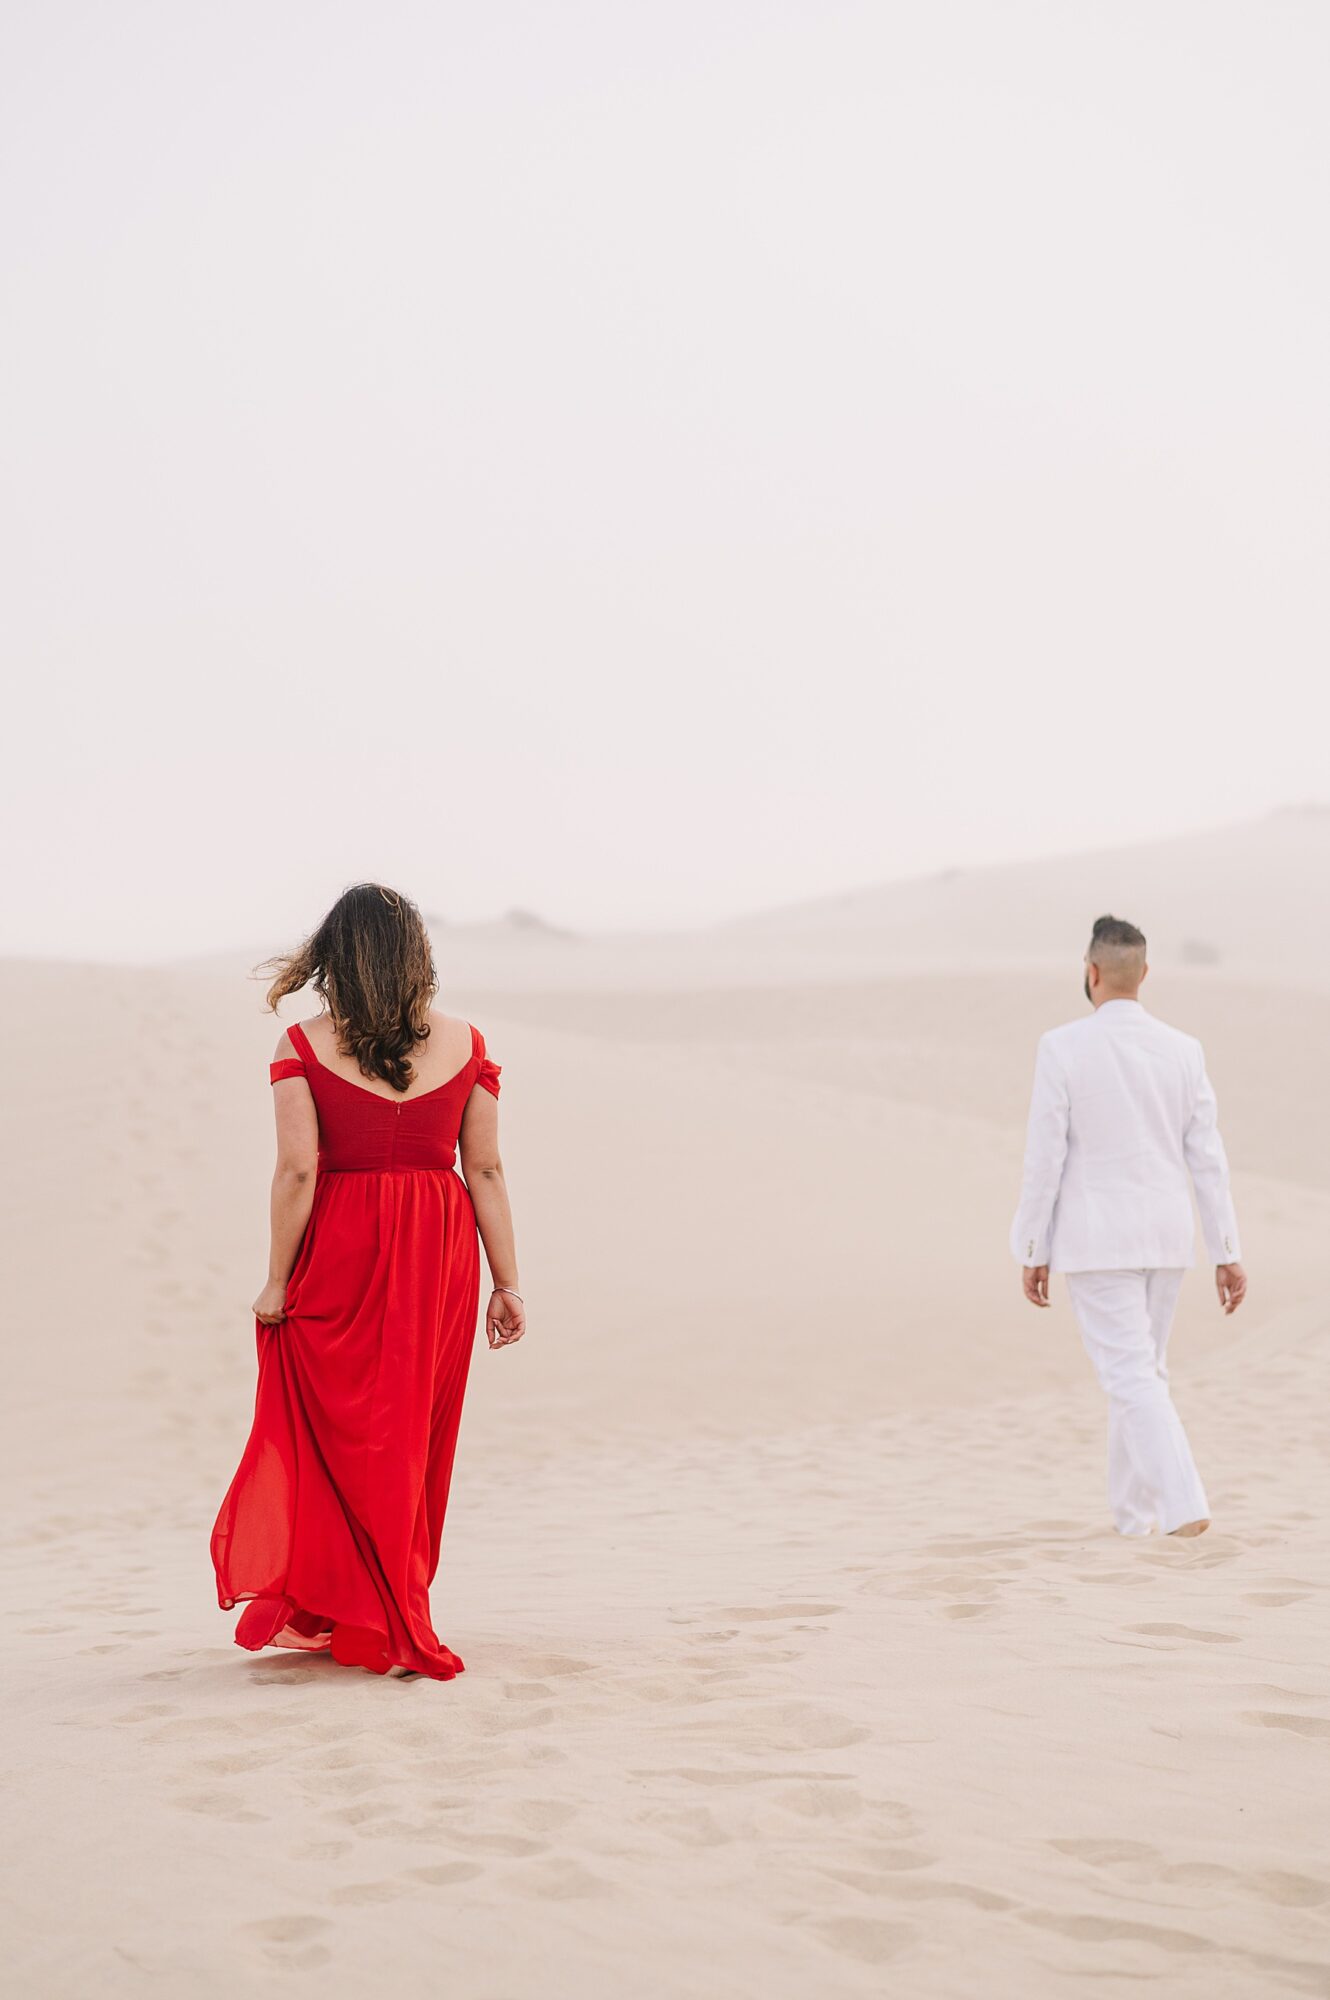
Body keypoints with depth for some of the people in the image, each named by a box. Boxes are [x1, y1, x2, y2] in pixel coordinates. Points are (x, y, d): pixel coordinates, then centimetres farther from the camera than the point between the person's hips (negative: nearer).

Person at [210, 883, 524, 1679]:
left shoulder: (306, 1046, -6)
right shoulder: (463, 1044, 1)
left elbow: (297, 1172, -11)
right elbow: (486, 1172, 1)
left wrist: (278, 1281, -4)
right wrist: (508, 1283, 6)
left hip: (339, 1252, -2)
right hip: (439, 1254, 2)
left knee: (334, 1431, 10)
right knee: (414, 1435, 14)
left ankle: (316, 1607, 14)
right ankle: (393, 1619, 23)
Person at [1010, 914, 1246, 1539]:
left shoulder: (1062, 1048, -12)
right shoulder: (1182, 1050, 0)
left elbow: (1044, 1159, -11)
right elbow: (1208, 1158, 1)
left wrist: (1033, 1253, -2)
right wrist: (1227, 1253, 5)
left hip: (1096, 1241, -5)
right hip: (1166, 1236, 5)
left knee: (1131, 1377, -5)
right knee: (1142, 1370, 17)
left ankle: (1184, 1506, -19)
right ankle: (1132, 1515, 22)